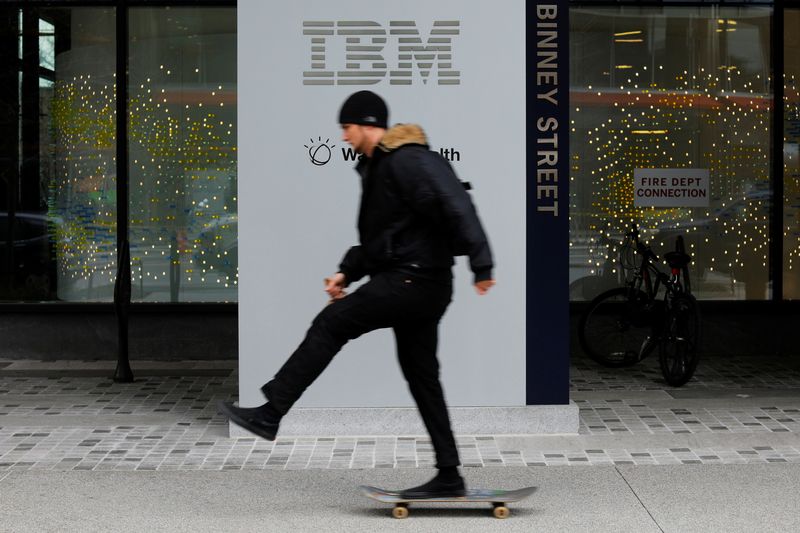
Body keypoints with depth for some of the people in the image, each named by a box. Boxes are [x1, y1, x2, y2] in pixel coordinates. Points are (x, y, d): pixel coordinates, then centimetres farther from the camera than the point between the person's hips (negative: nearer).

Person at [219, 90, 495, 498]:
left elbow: (455, 206, -23)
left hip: (413, 280, -11)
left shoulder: (408, 160, -13)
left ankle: (269, 414, -4)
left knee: (330, 324, -8)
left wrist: (481, 266, -29)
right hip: (417, 285, 11)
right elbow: (378, 236, 26)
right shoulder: (377, 167, 20)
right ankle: (449, 477, 13)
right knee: (421, 376, 10)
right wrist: (347, 273, 13)